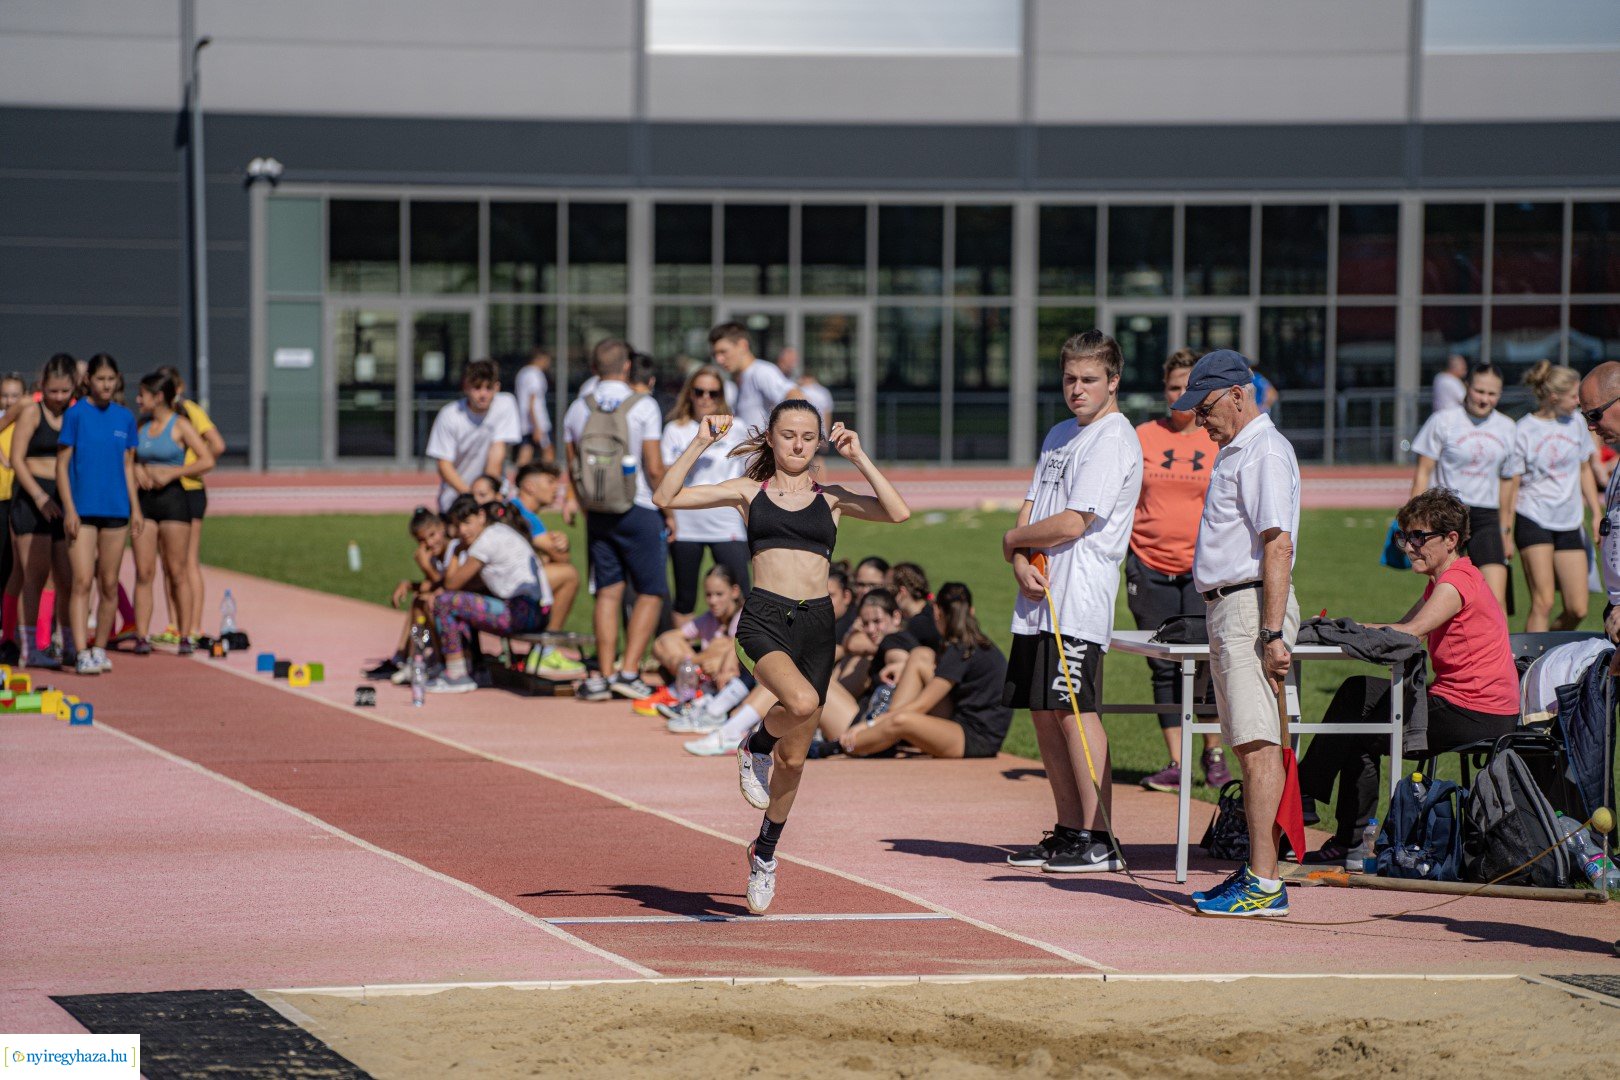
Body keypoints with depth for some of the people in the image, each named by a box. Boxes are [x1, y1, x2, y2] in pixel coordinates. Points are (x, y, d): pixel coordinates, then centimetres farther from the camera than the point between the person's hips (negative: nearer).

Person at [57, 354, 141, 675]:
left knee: (109, 585, 7)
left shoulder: (125, 417, 9)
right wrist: (69, 510, -11)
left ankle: (100, 649, 18)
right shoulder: (76, 414, -3)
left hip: (116, 510, 4)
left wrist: (135, 508, 9)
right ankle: (82, 653, -16)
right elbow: (62, 465, -4)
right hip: (82, 509, -4)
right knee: (82, 582, -12)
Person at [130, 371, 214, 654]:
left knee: (177, 571, -2)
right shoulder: (142, 426, 12)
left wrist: (172, 473, -14)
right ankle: (141, 636, -1)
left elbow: (207, 461, -8)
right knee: (144, 572, 0)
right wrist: (137, 469, -1)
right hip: (145, 500, 5)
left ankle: (185, 635, 2)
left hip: (172, 496, -5)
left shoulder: (180, 425, -3)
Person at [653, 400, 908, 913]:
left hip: (816, 624, 3)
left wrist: (858, 458, -2)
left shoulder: (831, 498, 12)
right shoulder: (749, 491, 9)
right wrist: (700, 444, -3)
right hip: (764, 618, -3)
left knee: (793, 758, 8)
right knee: (802, 703, -35)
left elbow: (898, 512, -3)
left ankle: (764, 853, 30)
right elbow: (666, 498, 2)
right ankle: (756, 744, -1)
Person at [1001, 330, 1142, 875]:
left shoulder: (1114, 440, -8)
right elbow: (1030, 509, 17)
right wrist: (1022, 562, -3)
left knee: (1073, 709, -13)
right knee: (1044, 712, 8)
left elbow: (1071, 524, -15)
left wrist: (1014, 539, 0)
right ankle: (1068, 832, 14)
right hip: (1040, 595, 9)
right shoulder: (1059, 436, 20)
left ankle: (1098, 840, -12)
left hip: (1080, 596, -9)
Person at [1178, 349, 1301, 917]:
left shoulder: (1265, 451, -13)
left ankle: (1265, 885, -17)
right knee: (1248, 743, 11)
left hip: (1253, 607, -10)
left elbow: (1277, 545, -20)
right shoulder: (1233, 450, 19)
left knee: (1258, 742, -13)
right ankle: (1255, 871, 16)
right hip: (1227, 609, 10)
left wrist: (1273, 633, -25)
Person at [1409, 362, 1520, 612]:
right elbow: (1423, 472, 2)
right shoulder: (1443, 422, 0)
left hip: (1487, 519, 3)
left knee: (1496, 600, -11)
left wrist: (1506, 531, 22)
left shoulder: (1507, 429, 12)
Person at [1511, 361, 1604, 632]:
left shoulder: (1575, 424, 8)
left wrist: (1597, 515, 16)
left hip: (1569, 523, 5)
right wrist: (1506, 532, -8)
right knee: (1543, 603, -12)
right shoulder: (1523, 431, -6)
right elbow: (1512, 485, -4)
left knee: (1578, 609, -1)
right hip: (1533, 520, -5)